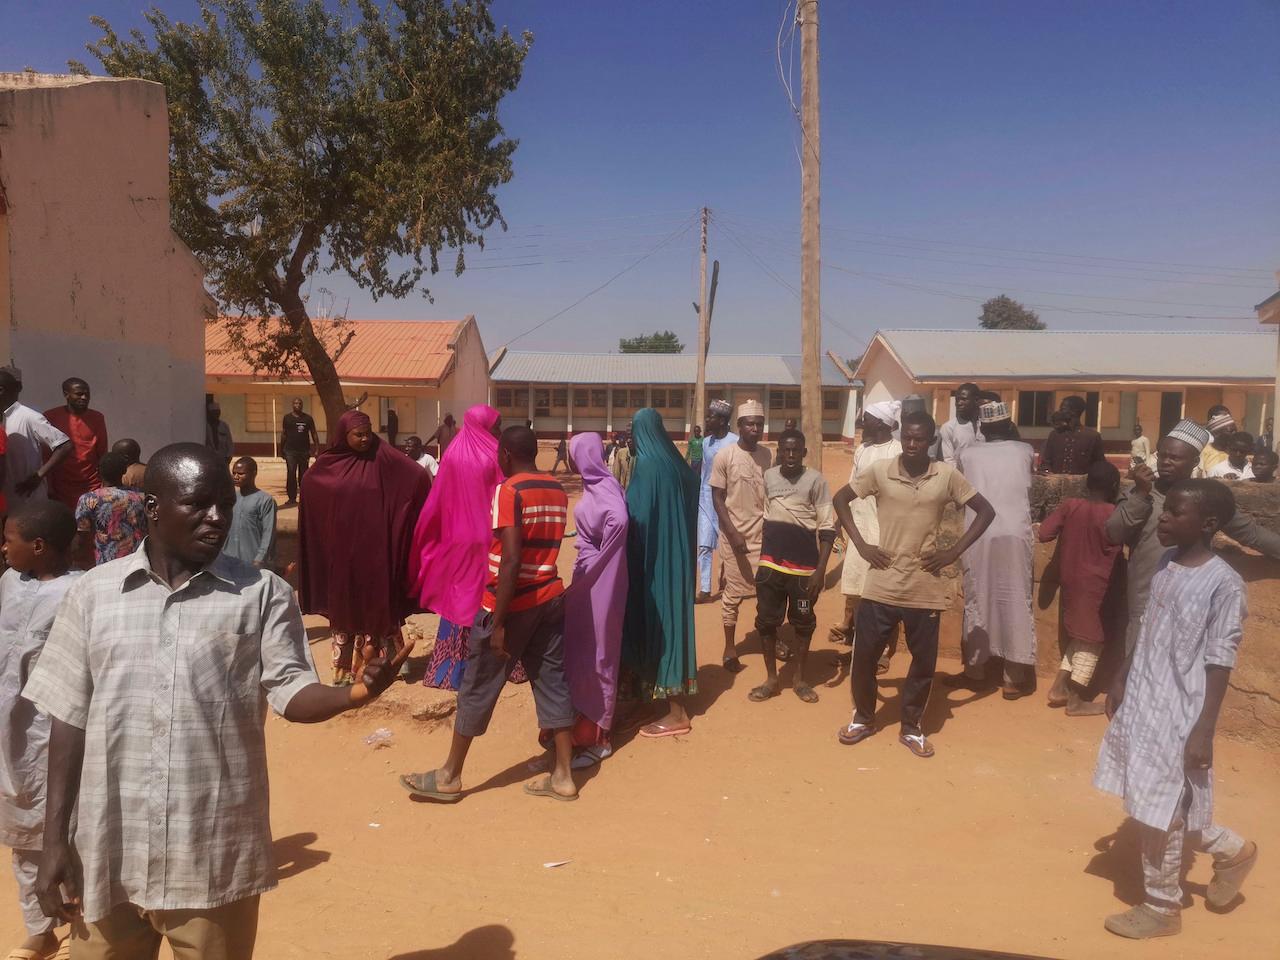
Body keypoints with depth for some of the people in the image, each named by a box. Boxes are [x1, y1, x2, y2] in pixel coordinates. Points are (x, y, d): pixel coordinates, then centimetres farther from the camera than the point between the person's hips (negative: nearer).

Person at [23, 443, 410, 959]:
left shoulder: (264, 594, -4)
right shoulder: (94, 592, 1)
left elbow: (291, 692, -9)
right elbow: (69, 717, 4)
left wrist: (355, 693, -30)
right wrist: (54, 839, 4)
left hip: (215, 855, -1)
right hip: (108, 853, 2)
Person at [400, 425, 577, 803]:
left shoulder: (508, 491, -15)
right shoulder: (558, 490, 6)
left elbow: (511, 560, -22)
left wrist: (498, 622, -20)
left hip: (513, 603, -7)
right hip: (551, 598, 7)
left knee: (477, 689, 6)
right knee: (553, 683, 11)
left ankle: (449, 777, 19)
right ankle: (563, 776, 16)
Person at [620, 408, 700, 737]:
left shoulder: (647, 465, -17)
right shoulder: (676, 463, 6)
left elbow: (637, 515, -21)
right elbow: (690, 511, 12)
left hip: (654, 558, -8)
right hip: (677, 555, 8)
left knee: (657, 622, -1)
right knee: (672, 618, 17)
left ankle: (676, 714, 5)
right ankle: (677, 696, 30)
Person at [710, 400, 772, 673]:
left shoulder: (768, 456, 4)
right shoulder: (724, 456, -7)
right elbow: (717, 498, -6)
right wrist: (733, 533, -14)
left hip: (765, 534, 3)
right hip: (736, 535, -3)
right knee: (733, 594, 4)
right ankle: (729, 647, 17)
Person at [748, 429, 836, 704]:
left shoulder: (815, 480, -7)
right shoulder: (767, 476, 3)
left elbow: (827, 528, -7)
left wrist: (821, 569, -13)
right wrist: (757, 556, 12)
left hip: (804, 564, -3)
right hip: (770, 562, 3)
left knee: (803, 622, 9)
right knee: (766, 621, 6)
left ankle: (799, 678, 25)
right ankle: (771, 678, 20)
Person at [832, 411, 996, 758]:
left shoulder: (947, 475, -4)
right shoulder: (880, 471, -3)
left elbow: (986, 511, 3)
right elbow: (840, 499, 7)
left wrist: (954, 552, -5)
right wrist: (860, 544, -2)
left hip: (925, 589, 0)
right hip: (882, 585, 0)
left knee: (924, 662, 9)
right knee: (864, 656, 7)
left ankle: (911, 727, 29)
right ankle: (863, 718, 30)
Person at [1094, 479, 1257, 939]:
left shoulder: (1224, 584, -18)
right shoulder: (1164, 564, 4)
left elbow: (1220, 664, -17)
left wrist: (1204, 731, -16)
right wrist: (1121, 682, 17)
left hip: (1179, 716, -8)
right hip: (1141, 703, 8)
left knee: (1159, 813, 5)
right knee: (1150, 807, 19)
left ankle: (1162, 908, 26)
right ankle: (1231, 850, 42)